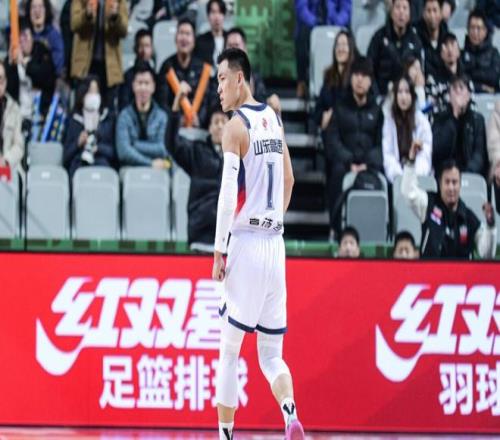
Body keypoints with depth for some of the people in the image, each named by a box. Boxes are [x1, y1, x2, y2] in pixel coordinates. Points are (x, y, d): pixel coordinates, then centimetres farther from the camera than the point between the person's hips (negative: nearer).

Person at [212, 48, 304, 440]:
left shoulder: (236, 126, -10)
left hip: (246, 245, -7)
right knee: (271, 355, 8)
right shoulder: (273, 120, 12)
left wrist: (219, 251, -12)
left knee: (229, 353, 3)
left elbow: (228, 194, -16)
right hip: (275, 245, 7)